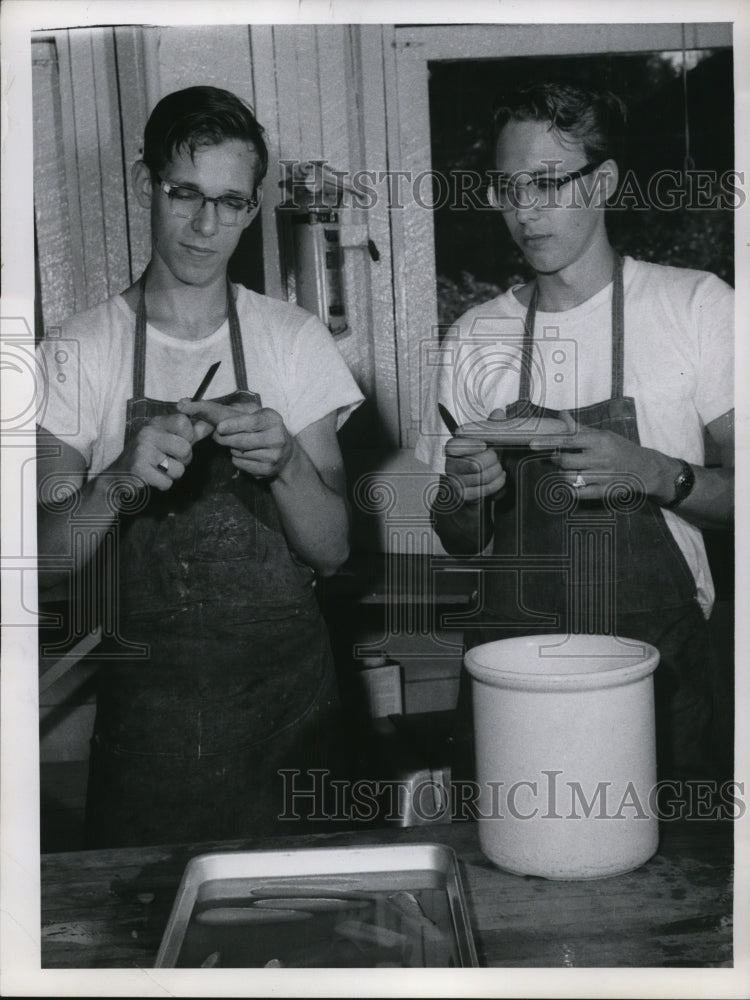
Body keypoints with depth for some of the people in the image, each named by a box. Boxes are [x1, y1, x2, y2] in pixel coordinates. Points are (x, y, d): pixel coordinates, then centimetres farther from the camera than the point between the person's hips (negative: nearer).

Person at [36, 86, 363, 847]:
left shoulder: (295, 341, 0)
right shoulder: (78, 353, -2)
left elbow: (331, 551, -2)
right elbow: (45, 562, -7)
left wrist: (287, 463, -21)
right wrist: (121, 482, -24)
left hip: (285, 691, 1)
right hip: (144, 703, -1)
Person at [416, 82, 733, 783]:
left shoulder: (697, 305, -4)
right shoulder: (474, 337, 5)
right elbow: (460, 541, 10)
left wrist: (653, 473, -21)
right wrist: (464, 494, -11)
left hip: (657, 653, -2)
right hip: (510, 660, 3)